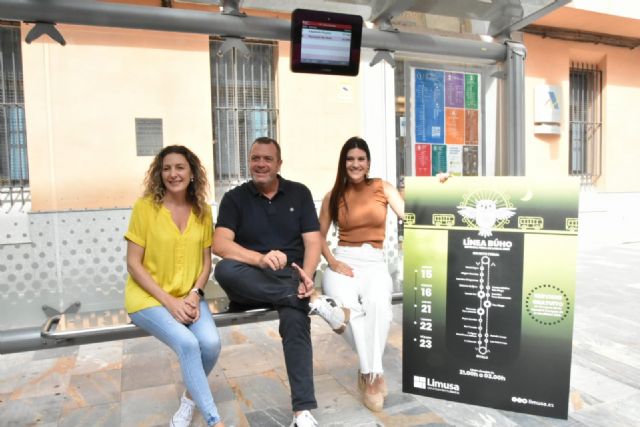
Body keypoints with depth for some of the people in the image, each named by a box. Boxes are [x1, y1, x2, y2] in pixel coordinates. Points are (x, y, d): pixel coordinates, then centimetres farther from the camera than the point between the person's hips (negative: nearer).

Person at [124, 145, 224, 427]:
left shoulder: (202, 211, 2)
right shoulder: (145, 207, -9)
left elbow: (206, 262, 7)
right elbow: (133, 264, -9)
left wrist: (194, 293, -12)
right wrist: (169, 301, -16)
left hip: (188, 297, 4)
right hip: (148, 298, -3)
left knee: (211, 343, -22)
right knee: (188, 343, -28)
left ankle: (190, 397, 10)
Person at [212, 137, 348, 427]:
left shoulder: (299, 193, 8)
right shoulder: (234, 198, 4)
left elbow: (313, 241, 1)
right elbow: (220, 244, -11)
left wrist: (306, 275, -21)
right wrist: (261, 259, -30)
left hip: (290, 280, 0)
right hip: (251, 284, 1)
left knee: (295, 319, -33)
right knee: (224, 270, -34)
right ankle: (314, 302, -30)